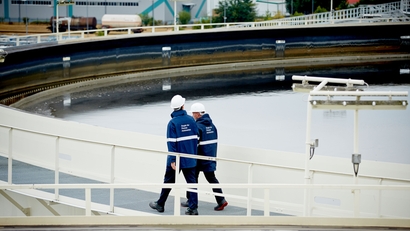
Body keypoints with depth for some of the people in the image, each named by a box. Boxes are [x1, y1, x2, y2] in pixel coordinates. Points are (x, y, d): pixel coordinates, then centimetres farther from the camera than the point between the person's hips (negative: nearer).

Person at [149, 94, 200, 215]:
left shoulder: (173, 123, -13)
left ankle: (160, 204, 25)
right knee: (191, 181, 7)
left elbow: (171, 142, -16)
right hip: (190, 159, 3)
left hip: (177, 159, -3)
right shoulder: (191, 120, -1)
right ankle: (193, 207, 1)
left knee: (169, 181, 12)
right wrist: (194, 154, 14)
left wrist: (172, 160, -15)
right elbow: (196, 138, 4)